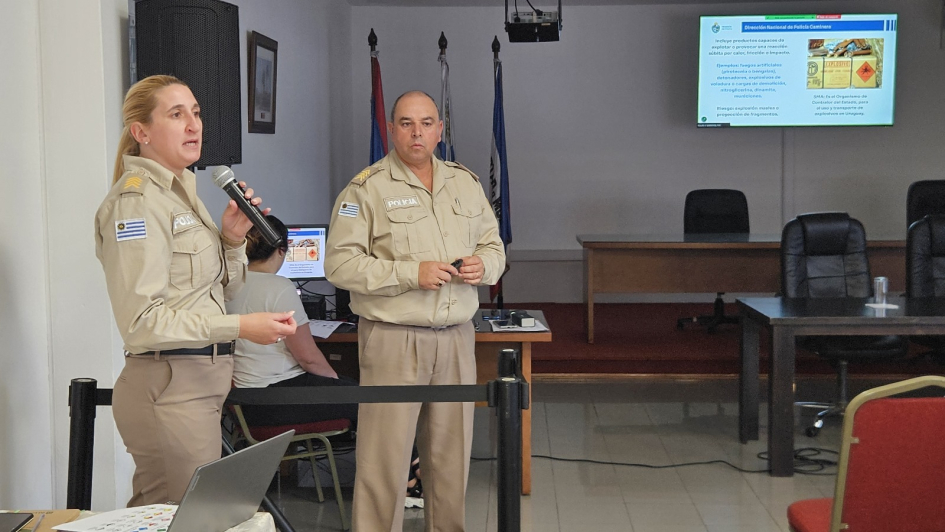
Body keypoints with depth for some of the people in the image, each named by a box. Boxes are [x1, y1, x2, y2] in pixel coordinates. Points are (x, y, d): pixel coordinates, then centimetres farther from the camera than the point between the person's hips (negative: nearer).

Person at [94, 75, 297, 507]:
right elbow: (141, 320, -22)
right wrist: (240, 327, -24)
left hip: (198, 382, 9)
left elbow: (223, 289, 23)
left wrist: (232, 238, 3)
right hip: (168, 386, -9)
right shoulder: (136, 201, -14)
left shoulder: (182, 192, 16)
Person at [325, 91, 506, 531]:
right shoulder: (366, 188, -5)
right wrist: (410, 273, -19)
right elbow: (340, 264, -11)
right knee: (385, 457, -3)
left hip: (456, 337, 5)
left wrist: (483, 265, -3)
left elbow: (494, 246, 20)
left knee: (452, 454, 13)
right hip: (393, 339, -5)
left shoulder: (466, 183, 13)